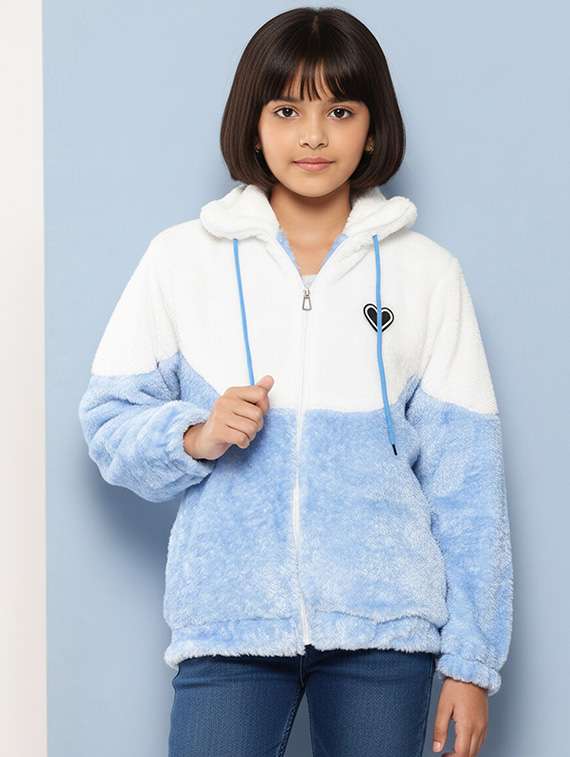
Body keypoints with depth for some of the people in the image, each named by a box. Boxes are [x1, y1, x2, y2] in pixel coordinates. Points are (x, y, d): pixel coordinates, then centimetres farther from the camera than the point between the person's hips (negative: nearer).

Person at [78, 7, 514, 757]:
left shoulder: (427, 273, 4)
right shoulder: (181, 258, 3)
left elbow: (465, 475, 3)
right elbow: (108, 418, 6)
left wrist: (472, 658, 2)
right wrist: (195, 437, -15)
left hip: (384, 620, 1)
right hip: (230, 618, 0)